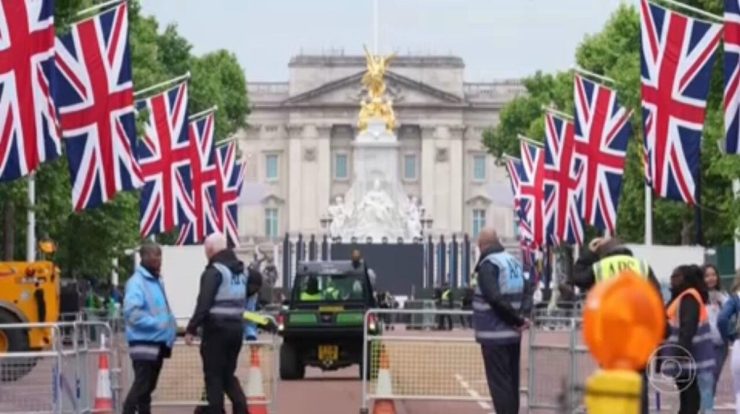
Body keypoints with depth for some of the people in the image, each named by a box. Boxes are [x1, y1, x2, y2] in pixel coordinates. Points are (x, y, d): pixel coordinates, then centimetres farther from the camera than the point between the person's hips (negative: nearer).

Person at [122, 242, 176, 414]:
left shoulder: (157, 281, 15)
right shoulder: (137, 281, -13)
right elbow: (131, 311, -24)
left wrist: (170, 326, 6)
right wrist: (157, 324, -25)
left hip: (158, 342, 9)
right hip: (144, 342, -9)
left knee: (148, 386, 13)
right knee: (141, 386, -12)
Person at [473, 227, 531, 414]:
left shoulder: (488, 264, -13)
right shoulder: (514, 262, 12)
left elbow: (495, 298, -22)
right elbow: (526, 293, 11)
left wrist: (518, 320, -13)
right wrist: (521, 317, -3)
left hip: (494, 334, -8)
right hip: (512, 334, 8)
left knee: (499, 383, -6)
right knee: (512, 381, 13)